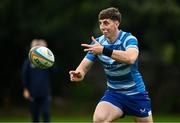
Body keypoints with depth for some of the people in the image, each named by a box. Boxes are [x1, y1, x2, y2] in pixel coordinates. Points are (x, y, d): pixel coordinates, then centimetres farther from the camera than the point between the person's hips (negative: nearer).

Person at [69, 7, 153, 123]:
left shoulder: (129, 39, -17)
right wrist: (79, 74, -33)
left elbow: (130, 58, -39)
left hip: (136, 93, -2)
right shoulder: (98, 43, -5)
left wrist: (104, 50, -46)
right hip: (114, 93, 2)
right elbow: (84, 66, -8)